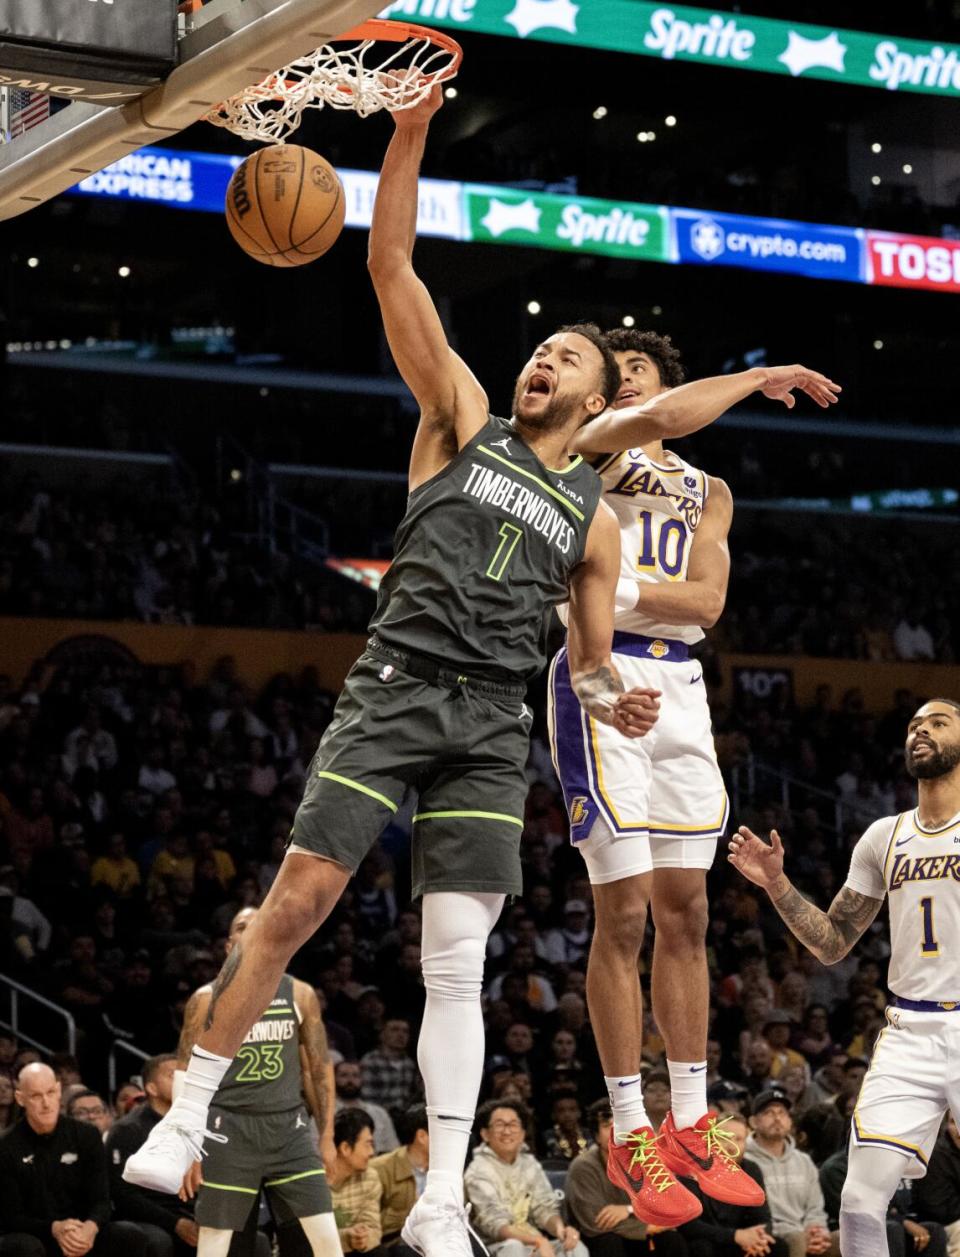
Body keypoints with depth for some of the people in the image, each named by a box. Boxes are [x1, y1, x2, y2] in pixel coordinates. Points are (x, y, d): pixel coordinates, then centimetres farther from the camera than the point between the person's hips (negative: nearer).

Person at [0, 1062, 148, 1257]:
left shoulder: (86, 1135, 2)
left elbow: (101, 1200, -1)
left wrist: (90, 1228, -26)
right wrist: (54, 1229, -28)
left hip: (82, 1234, 3)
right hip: (33, 1235, -3)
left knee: (132, 1236, -25)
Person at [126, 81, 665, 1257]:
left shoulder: (594, 516, 17)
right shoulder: (462, 422, 12)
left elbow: (591, 662, 21)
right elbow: (391, 268, 2)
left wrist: (609, 701, -5)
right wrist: (409, 133, -8)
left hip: (491, 728, 2)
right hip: (391, 693, -2)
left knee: (457, 963, -3)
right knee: (295, 903, -10)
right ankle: (188, 1111, 2)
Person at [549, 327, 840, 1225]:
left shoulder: (708, 494, 19)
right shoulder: (589, 446, 3)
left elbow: (705, 601, 1)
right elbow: (652, 420, -21)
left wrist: (620, 585, -14)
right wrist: (761, 378, -11)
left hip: (680, 685, 6)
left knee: (685, 911, 7)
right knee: (624, 914, -7)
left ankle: (690, 1126, 13)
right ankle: (630, 1136, -1)